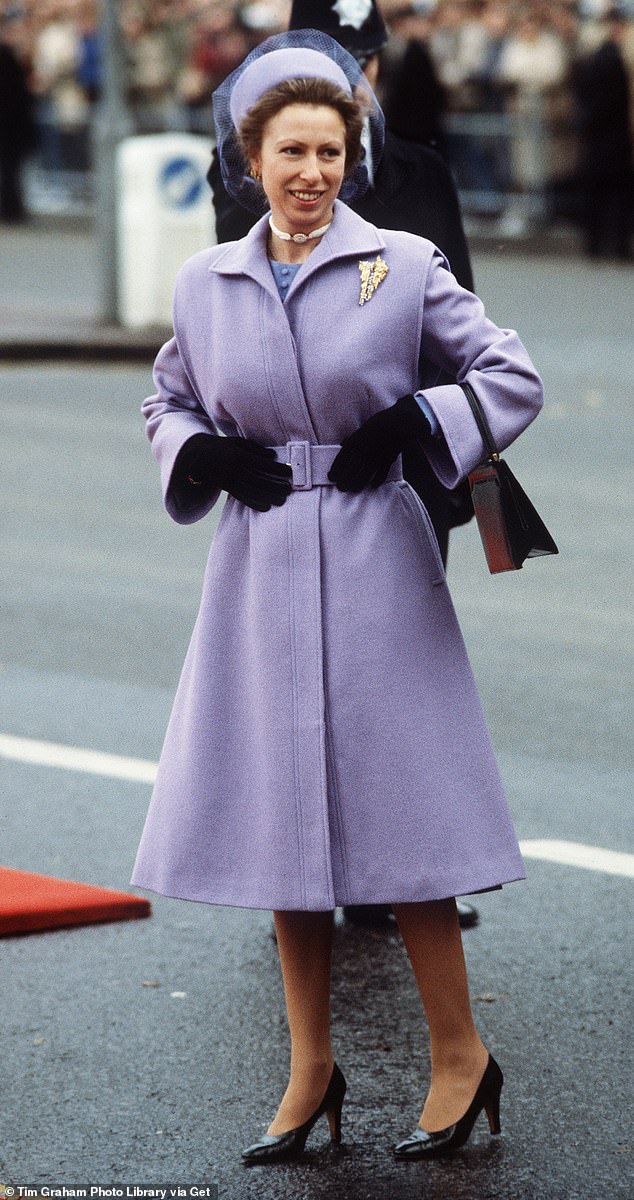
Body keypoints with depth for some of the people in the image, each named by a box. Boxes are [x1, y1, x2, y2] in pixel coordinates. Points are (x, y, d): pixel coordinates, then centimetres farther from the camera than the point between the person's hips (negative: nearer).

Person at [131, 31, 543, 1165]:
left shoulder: (404, 266, -4)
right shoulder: (206, 282, 6)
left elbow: (513, 377, -1)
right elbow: (168, 404, 19)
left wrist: (411, 424, -12)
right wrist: (205, 455, -1)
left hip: (375, 566, -4)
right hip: (260, 570, 4)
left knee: (395, 806, -3)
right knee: (281, 812, 7)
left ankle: (460, 1055, 9)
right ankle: (311, 1070, 17)